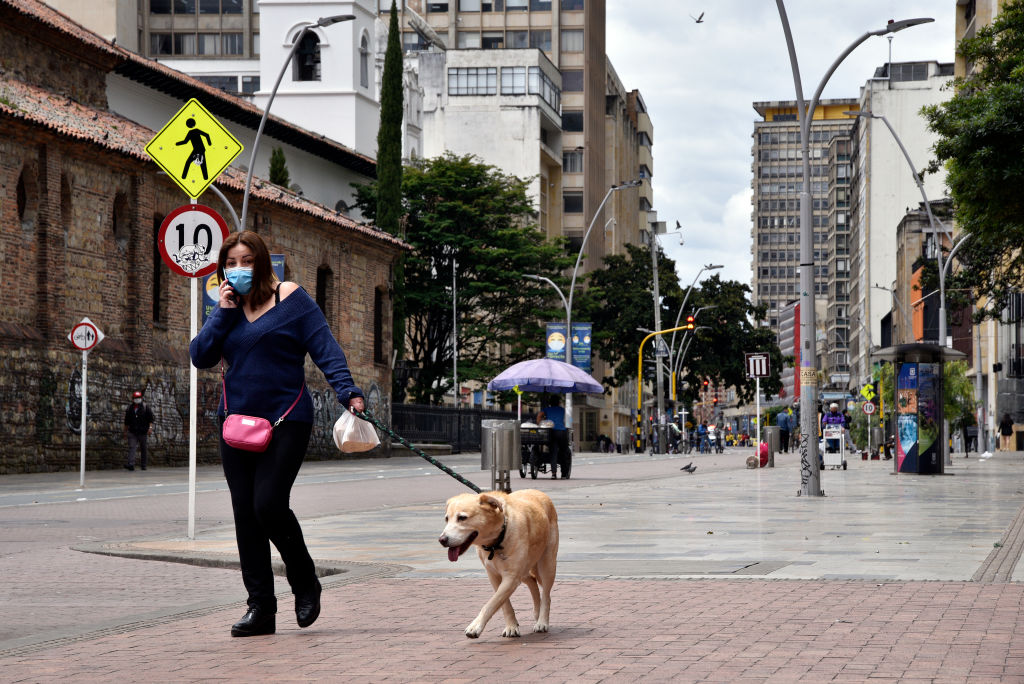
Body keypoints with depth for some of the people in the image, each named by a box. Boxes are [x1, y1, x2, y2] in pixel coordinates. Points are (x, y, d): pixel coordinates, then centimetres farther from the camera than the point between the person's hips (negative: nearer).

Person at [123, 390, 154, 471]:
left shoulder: (145, 407, -1)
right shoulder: (129, 408, 9)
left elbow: (150, 418, -3)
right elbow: (126, 421, 17)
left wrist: (150, 427, -17)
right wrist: (125, 432, 17)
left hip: (143, 432, -2)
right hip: (133, 432, 2)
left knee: (144, 449, 4)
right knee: (131, 447, -13)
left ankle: (143, 465, 15)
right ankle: (131, 464, -24)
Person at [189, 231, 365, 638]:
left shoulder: (290, 299, -1)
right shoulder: (227, 308, 13)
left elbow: (324, 348, -7)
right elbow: (200, 356, 3)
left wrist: (348, 391, -20)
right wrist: (223, 312, -5)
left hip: (285, 421, -5)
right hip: (236, 422, 5)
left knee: (269, 505, -16)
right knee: (245, 514, 3)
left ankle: (305, 583, 9)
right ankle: (260, 608, 9)